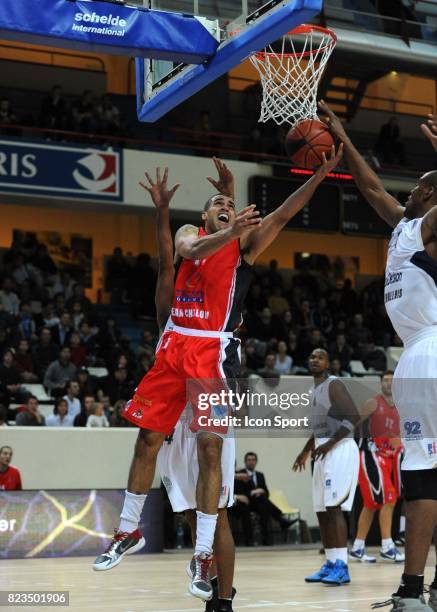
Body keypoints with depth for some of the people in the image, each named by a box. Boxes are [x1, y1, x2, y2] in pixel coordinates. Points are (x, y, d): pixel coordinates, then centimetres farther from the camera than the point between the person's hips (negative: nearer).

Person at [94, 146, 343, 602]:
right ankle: (129, 531, 25)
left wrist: (321, 173, -18)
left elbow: (282, 215, -7)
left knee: (210, 450, -7)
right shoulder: (189, 233, 13)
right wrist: (230, 232, -28)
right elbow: (191, 250, -12)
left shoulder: (245, 242, 8)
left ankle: (203, 556, -3)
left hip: (213, 351, -3)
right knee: (147, 440, 8)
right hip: (174, 345, 3)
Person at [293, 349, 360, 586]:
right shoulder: (314, 391, 20)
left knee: (334, 507, -16)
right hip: (323, 451, 10)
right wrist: (306, 452, 27)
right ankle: (331, 564, 14)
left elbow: (354, 416, -18)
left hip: (339, 449, -10)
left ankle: (341, 567, -18)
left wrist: (330, 444, -23)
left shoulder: (334, 385, -8)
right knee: (321, 509, 8)